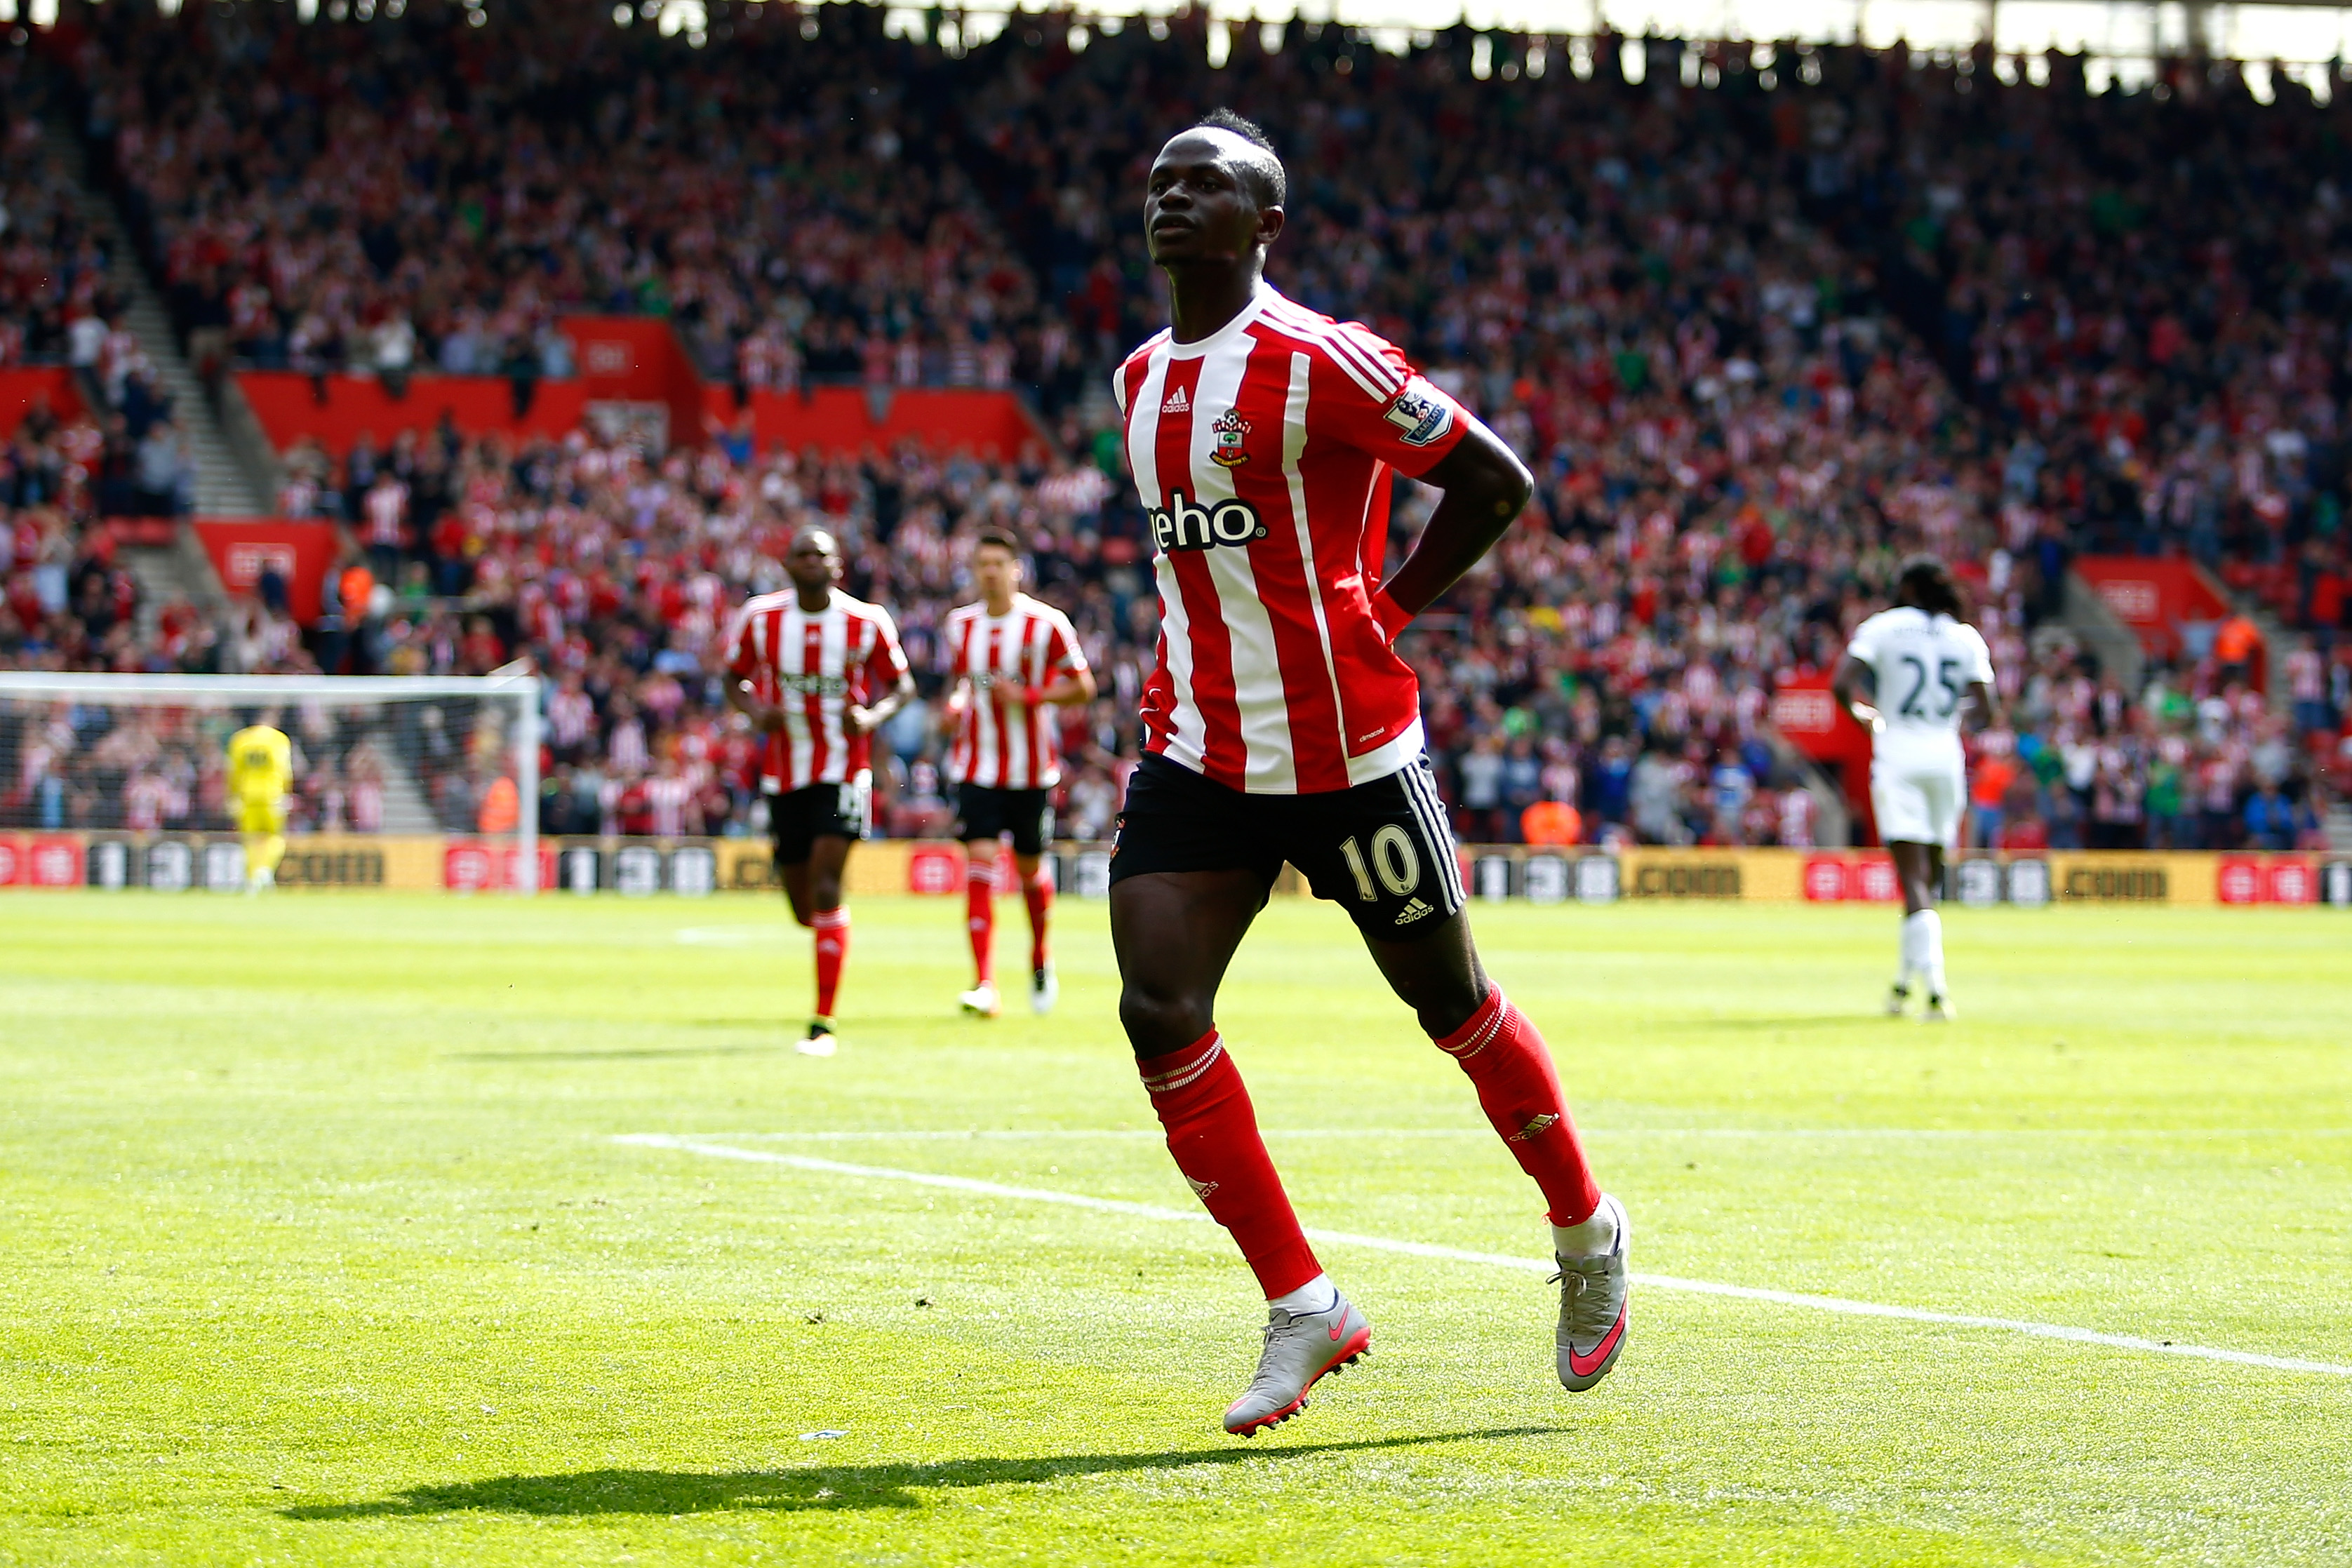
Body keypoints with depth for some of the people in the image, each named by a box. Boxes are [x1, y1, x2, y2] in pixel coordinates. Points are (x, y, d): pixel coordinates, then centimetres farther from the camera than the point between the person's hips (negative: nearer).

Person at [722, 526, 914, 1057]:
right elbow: (735, 679, 11)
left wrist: (872, 717, -15)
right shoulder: (760, 618, -1)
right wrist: (756, 711, -11)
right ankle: (829, 928, 47)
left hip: (843, 770, -3)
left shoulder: (866, 623, -6)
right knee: (804, 908, 7)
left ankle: (824, 1023, -11)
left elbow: (901, 684, 6)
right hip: (784, 772, 3)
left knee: (824, 889, -16)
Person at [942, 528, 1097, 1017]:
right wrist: (955, 704, -1)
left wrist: (1027, 697, -18)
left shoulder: (1046, 624, -7)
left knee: (1030, 868, 11)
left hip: (1031, 770, -2)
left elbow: (1082, 686, -5)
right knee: (979, 862, -13)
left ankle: (1041, 961, 39)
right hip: (976, 769, 2)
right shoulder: (961, 624, 5)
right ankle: (985, 985, -18)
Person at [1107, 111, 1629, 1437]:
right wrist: (1203, 660, 13)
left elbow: (1496, 482, -11)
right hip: (1200, 753, 6)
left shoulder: (1318, 359, -14)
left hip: (1347, 751, -6)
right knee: (1160, 1008, -10)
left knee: (1452, 1002, 8)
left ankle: (1589, 1235, 32)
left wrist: (1385, 612, -8)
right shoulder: (1141, 381, 11)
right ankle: (1303, 1306, -1)